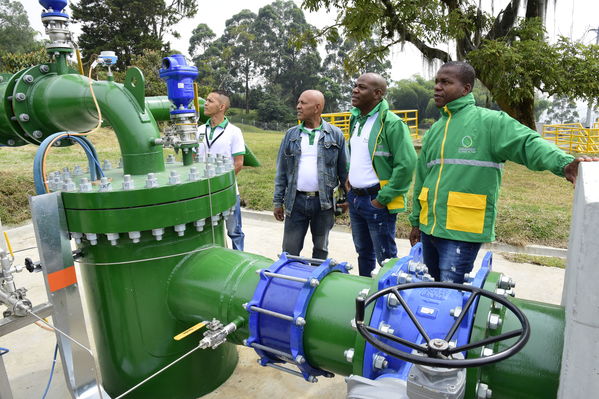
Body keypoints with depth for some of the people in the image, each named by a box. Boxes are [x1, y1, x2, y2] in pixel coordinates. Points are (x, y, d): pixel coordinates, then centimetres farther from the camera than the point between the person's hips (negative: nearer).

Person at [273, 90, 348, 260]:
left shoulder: (335, 135, -1)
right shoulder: (291, 135, 5)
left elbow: (343, 170, 1)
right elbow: (281, 171, 7)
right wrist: (277, 201, 5)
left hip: (323, 201, -1)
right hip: (296, 200, 2)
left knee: (321, 249, 15)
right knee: (290, 251, 7)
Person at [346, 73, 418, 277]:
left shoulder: (392, 123, -16)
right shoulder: (355, 119, 11)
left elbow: (406, 164, -21)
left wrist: (382, 199, -19)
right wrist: (350, 178, 12)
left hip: (377, 201, -8)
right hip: (354, 198, 8)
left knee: (386, 258, 4)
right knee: (363, 252, 22)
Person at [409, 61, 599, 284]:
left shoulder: (489, 121, -6)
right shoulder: (435, 129, 13)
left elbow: (528, 143, -19)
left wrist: (564, 163, -39)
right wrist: (416, 221, 22)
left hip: (462, 232, -7)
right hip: (429, 227, 7)